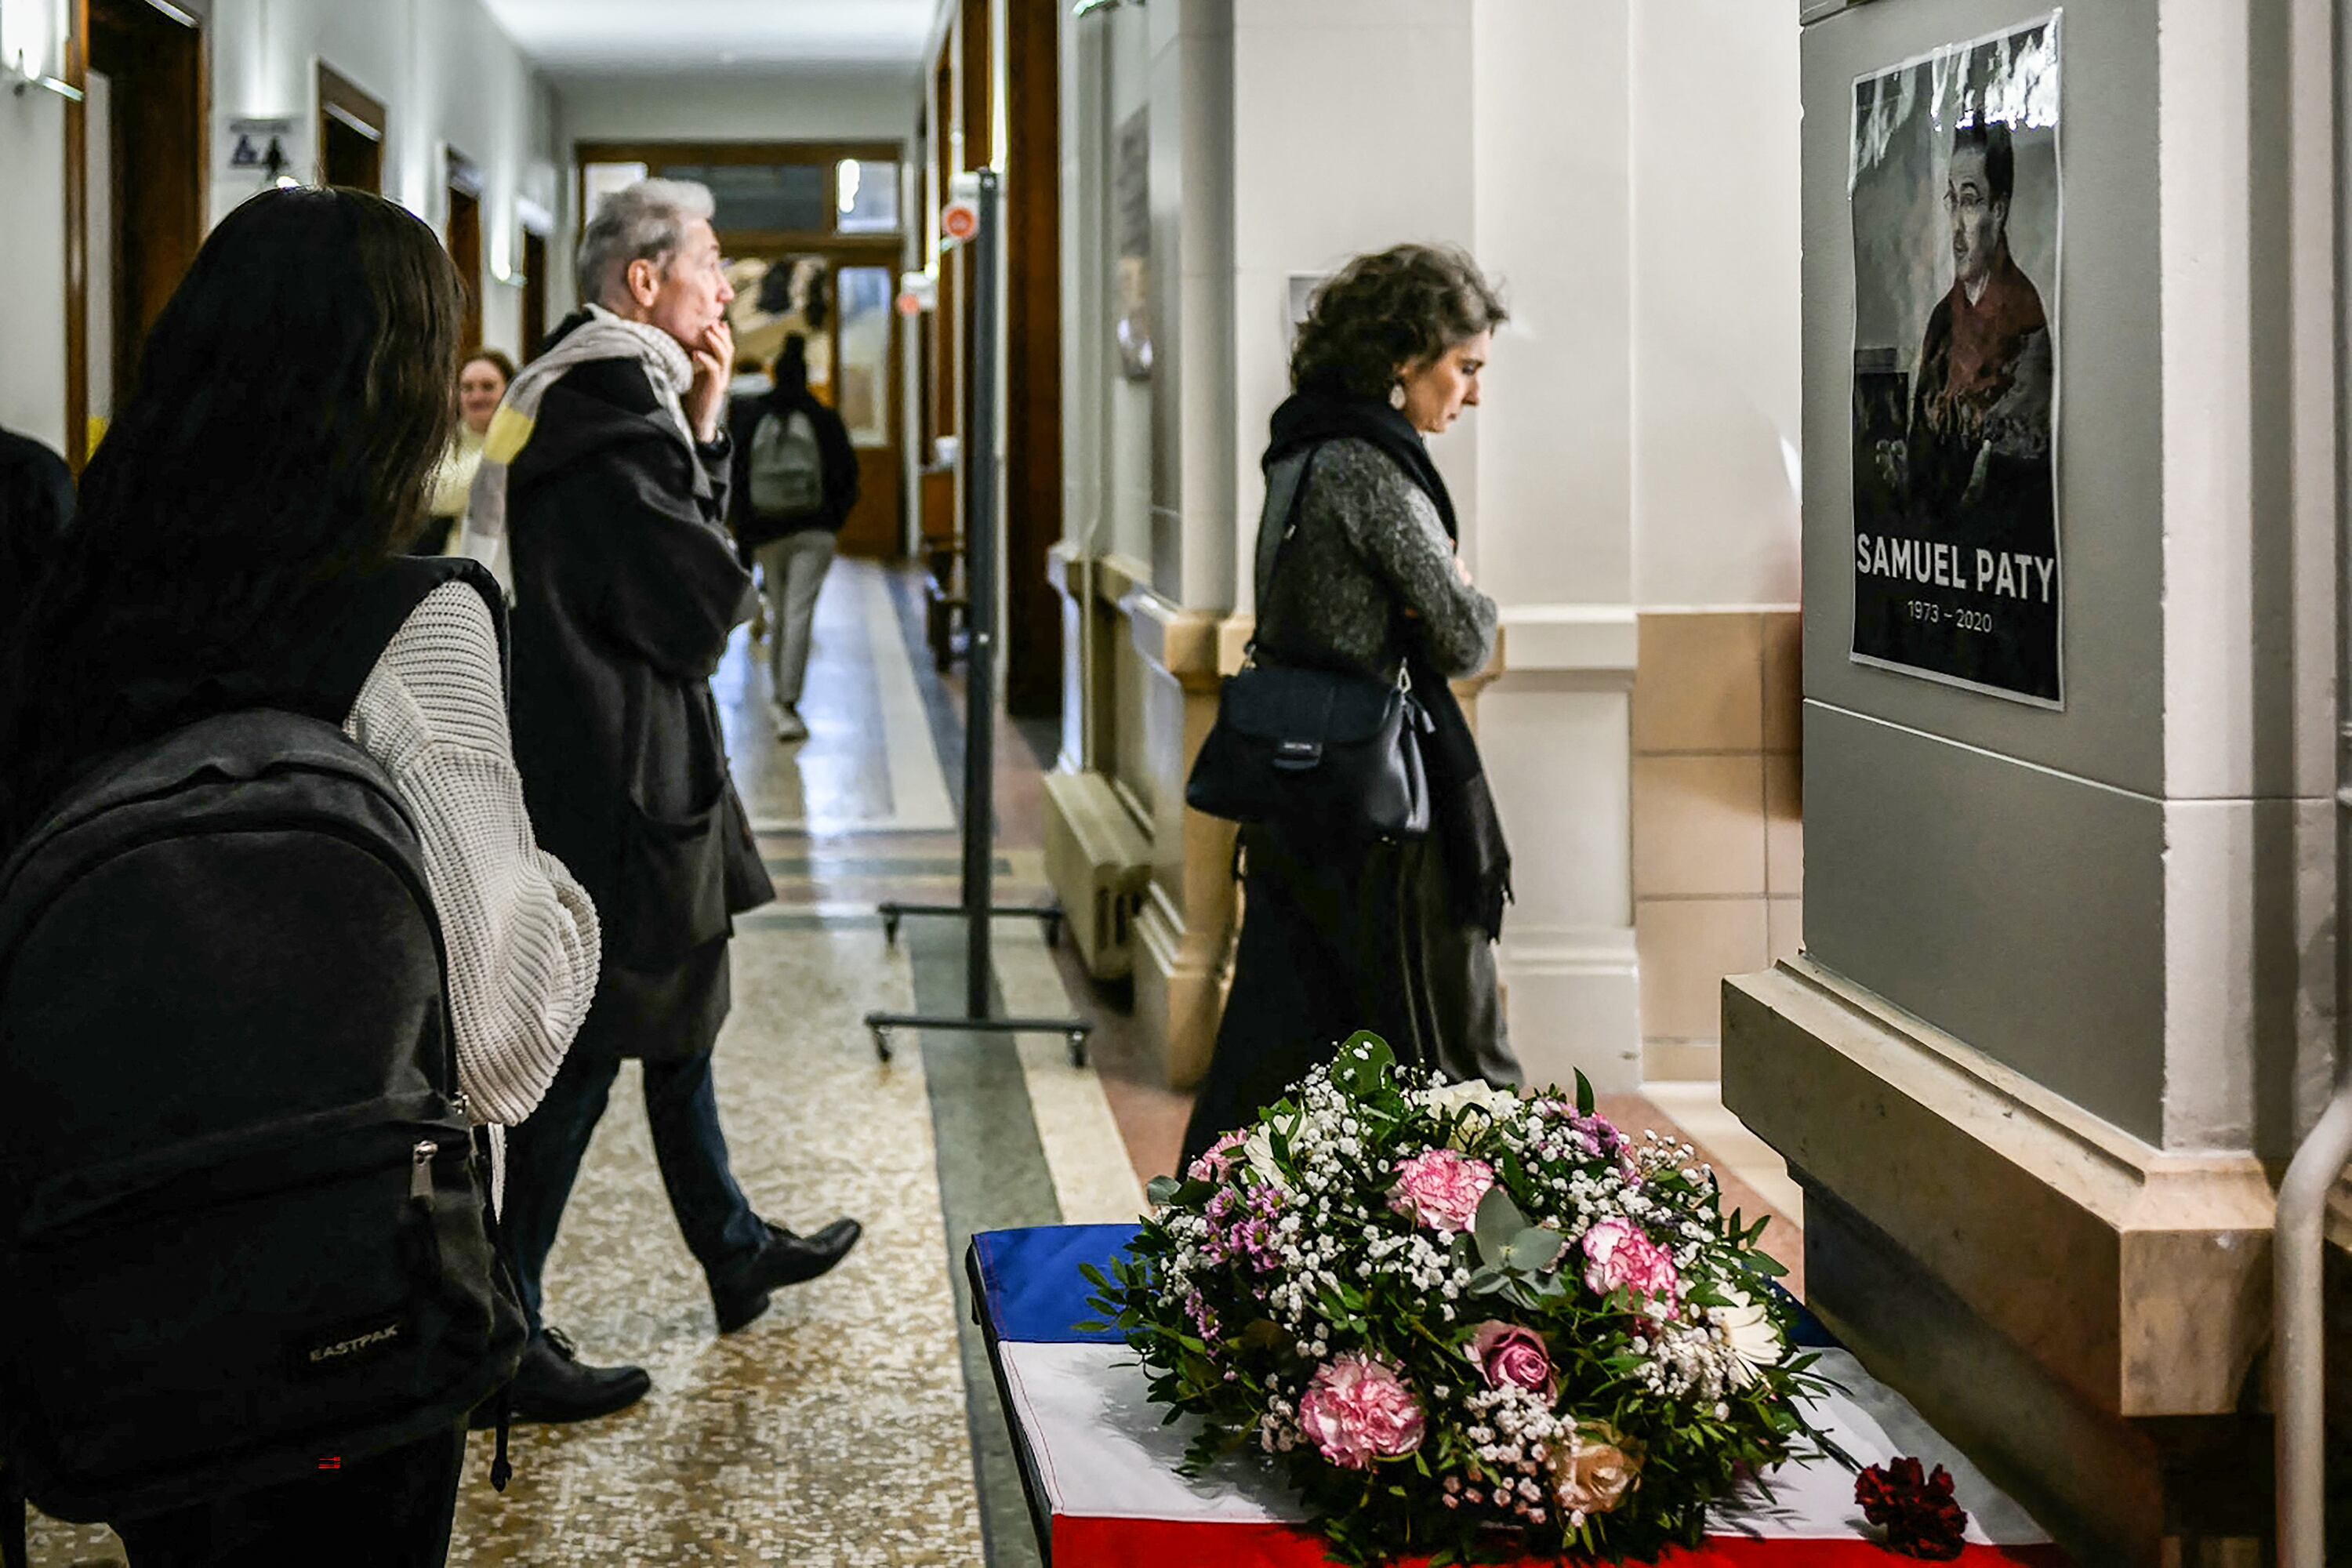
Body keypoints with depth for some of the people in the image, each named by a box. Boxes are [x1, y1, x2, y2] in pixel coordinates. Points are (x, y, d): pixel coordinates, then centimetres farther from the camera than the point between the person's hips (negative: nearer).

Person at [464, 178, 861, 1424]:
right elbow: (702, 604, -20)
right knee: (588, 1049, -3)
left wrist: (703, 427, 5)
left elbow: (677, 537, 17)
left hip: (626, 764, 11)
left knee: (676, 1015, 22)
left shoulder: (580, 388, 12)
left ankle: (736, 1253, 38)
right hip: (616, 775, -11)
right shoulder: (614, 407, -20)